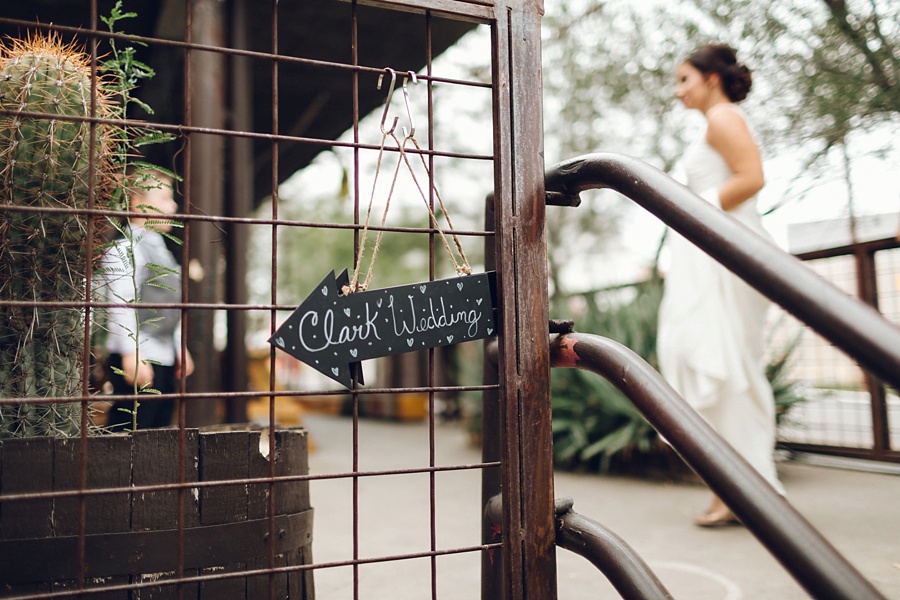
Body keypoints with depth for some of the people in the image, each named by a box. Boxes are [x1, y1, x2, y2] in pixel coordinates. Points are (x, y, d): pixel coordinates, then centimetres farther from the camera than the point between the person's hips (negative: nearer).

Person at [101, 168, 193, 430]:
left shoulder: (161, 250, 19)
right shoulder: (125, 250, -10)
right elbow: (121, 308, -19)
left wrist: (180, 349, 23)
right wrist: (131, 355, -24)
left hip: (164, 359, 9)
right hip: (137, 360, -9)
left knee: (159, 432, 12)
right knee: (128, 430, -7)